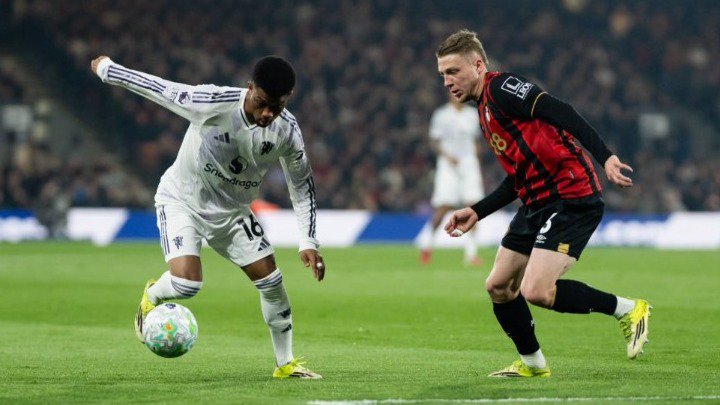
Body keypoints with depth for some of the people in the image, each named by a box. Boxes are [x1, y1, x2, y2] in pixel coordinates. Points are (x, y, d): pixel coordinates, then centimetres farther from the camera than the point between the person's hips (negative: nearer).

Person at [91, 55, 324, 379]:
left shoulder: (287, 131, -17)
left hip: (232, 211, 4)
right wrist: (106, 69, -6)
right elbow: (157, 88, -18)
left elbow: (302, 184, -1)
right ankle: (151, 297, 15)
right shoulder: (213, 104, -31)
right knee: (186, 282, -24)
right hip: (182, 200, -4)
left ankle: (285, 364, 17)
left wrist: (308, 242, -7)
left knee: (271, 279, -2)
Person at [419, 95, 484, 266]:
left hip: (469, 163, 4)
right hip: (448, 165, -4)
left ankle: (471, 252, -6)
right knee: (444, 206, -9)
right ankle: (427, 240, 17)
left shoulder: (473, 115, 11)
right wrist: (447, 156, -18)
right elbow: (435, 142, -1)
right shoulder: (441, 115, -2)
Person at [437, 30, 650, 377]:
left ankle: (628, 310, -3)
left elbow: (560, 113, -22)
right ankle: (532, 363, 27)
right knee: (498, 286, 11)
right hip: (537, 204, 10)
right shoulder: (485, 112, 20)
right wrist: (477, 212, 20)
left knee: (535, 291, -19)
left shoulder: (501, 88, -10)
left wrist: (605, 157, -33)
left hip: (571, 199, -10)